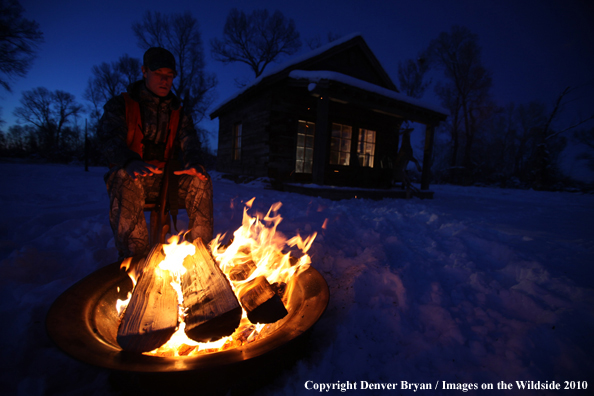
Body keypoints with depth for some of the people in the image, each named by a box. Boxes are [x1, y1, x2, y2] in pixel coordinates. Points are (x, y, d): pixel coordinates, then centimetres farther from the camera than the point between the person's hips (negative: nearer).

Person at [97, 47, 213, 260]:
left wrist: (192, 163, -27)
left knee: (200, 181, -26)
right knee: (126, 180, -37)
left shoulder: (178, 112, 16)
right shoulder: (120, 105, 8)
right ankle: (134, 257, -36)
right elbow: (109, 137, -10)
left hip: (166, 179, 2)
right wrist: (131, 162, -35)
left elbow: (189, 139, -1)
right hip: (130, 175, -2)